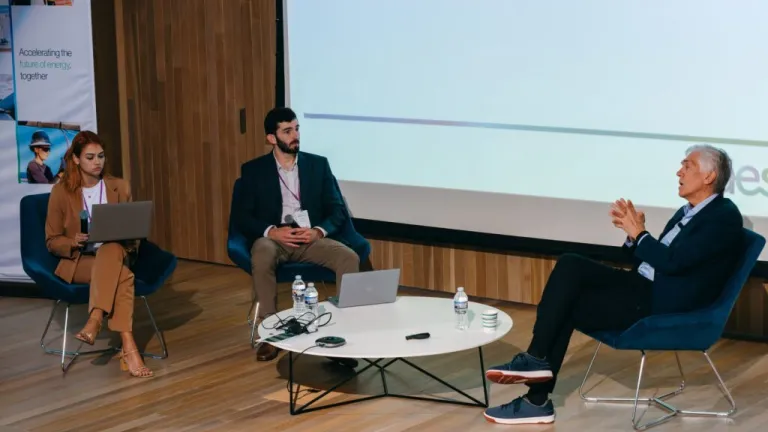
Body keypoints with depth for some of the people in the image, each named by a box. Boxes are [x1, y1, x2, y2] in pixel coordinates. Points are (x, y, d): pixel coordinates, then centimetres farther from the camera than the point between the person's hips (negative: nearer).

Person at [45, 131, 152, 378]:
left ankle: (94, 323, -50)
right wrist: (74, 242, -18)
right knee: (121, 276, -36)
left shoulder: (120, 188, 9)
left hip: (116, 253, 2)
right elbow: (52, 241, 4)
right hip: (77, 262, -2)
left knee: (110, 249, -39)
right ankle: (128, 347, -48)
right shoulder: (61, 191, 2)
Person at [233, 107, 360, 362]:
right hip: (273, 238, -2)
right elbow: (242, 216, 0)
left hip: (311, 238, 2)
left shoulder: (318, 164, 11)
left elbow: (338, 210, 8)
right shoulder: (253, 170, 7)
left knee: (350, 258, -28)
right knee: (261, 259, -38)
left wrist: (319, 231, -13)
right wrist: (272, 231, -19)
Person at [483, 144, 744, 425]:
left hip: (662, 304, -9)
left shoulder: (724, 216, -10)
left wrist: (639, 233, -10)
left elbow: (672, 262, -21)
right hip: (643, 288, 9)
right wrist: (632, 232, 1)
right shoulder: (688, 212, 20)